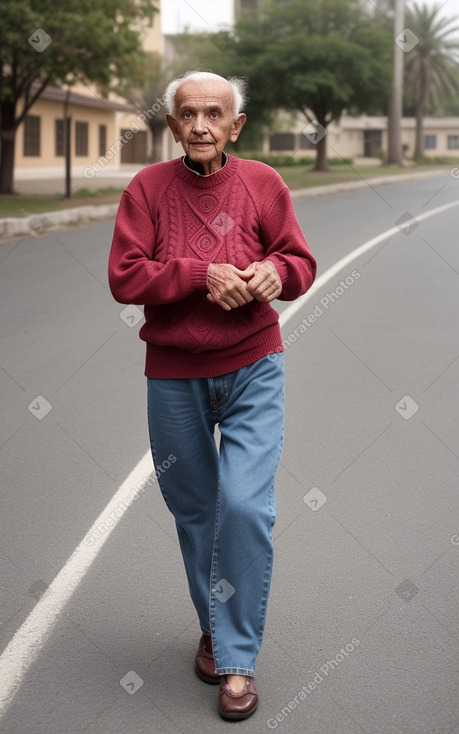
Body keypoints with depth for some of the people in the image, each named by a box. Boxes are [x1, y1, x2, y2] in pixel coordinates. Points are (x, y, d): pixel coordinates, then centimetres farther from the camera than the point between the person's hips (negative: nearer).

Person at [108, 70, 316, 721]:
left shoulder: (261, 183, 0)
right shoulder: (148, 188, -2)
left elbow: (301, 261, 4)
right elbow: (124, 277, -11)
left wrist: (276, 272, -19)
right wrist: (203, 274, -22)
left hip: (252, 370, -1)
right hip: (174, 375, 1)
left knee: (245, 506, -13)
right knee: (193, 509, 14)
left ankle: (237, 659, 2)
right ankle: (213, 627, 37)